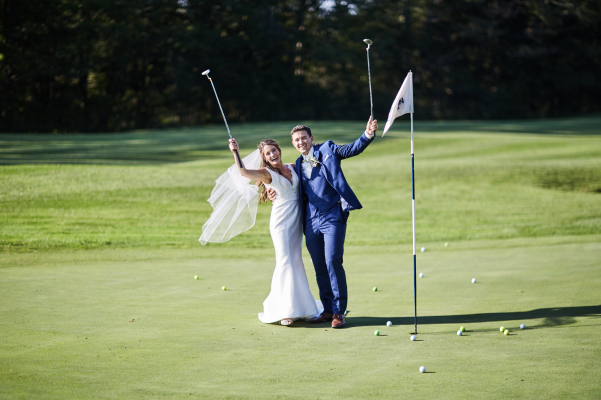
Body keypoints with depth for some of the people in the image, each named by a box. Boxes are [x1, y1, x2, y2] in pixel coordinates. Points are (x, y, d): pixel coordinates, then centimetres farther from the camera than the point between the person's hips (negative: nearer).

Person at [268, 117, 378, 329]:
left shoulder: (327, 150, 4)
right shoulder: (299, 163, 18)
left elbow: (353, 149, -7)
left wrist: (367, 135, -26)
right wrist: (277, 194, 8)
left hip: (332, 217, -6)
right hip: (311, 221, 6)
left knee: (333, 262, -12)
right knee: (320, 267, 8)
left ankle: (339, 311, -5)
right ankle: (328, 310, 18)